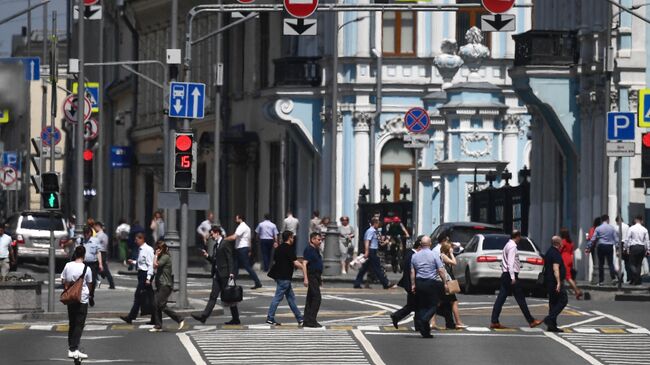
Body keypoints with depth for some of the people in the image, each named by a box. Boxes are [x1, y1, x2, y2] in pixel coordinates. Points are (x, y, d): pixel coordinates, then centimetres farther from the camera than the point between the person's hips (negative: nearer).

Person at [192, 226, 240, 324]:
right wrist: (207, 256, 3)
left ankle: (235, 319, 6)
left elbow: (230, 259, -14)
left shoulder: (226, 244, -9)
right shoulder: (215, 245, 17)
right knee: (213, 296, 3)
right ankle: (204, 316, -3)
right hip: (217, 275, 8)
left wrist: (231, 272, -21)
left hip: (225, 274, -8)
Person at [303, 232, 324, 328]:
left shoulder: (316, 250, 17)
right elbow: (304, 264, -20)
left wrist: (320, 278, 28)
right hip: (312, 276, -10)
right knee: (316, 298, -13)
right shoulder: (308, 250, -13)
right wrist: (306, 278, -26)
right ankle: (311, 320, -12)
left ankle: (307, 321, 13)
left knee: (310, 299, 10)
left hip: (316, 276, 10)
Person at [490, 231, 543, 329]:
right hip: (511, 274, -9)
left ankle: (494, 322, 0)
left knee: (501, 298, 4)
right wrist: (513, 277, -23)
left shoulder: (508, 245, 16)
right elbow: (510, 262, -20)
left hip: (505, 275, 9)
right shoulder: (512, 246, -13)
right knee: (520, 299, -2)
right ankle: (531, 321, 4)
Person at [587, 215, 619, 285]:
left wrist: (588, 248, 7)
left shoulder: (598, 228, 0)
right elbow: (616, 238, 1)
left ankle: (601, 281, 4)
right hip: (609, 247, 0)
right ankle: (613, 278, -15)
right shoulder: (612, 228, 1)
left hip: (601, 247, 0)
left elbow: (593, 239, -1)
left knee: (601, 264, 5)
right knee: (610, 263, 2)